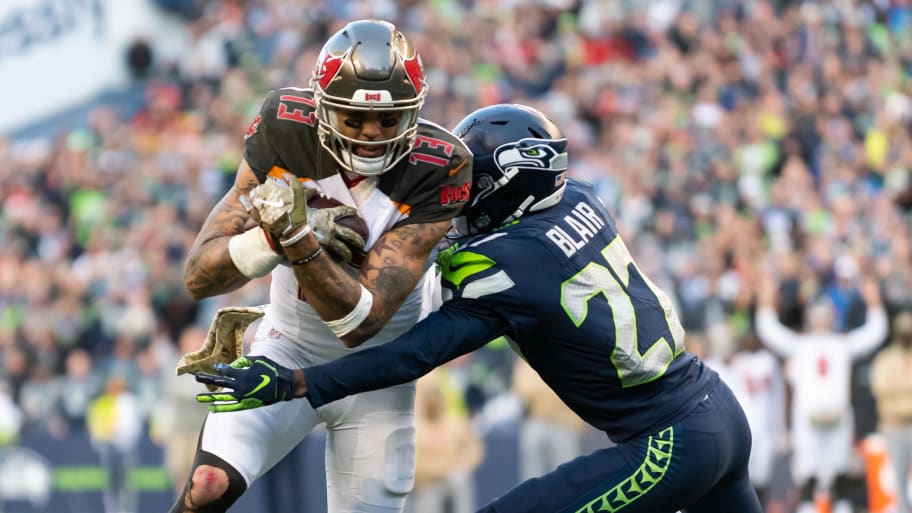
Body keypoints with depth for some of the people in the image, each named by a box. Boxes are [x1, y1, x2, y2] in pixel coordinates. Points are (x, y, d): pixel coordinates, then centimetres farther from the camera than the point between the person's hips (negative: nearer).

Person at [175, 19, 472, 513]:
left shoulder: (434, 171, -23)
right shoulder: (285, 135, -17)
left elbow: (362, 324, -27)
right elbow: (199, 275, -16)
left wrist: (298, 237, -41)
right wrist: (274, 237, -34)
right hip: (288, 353, 0)